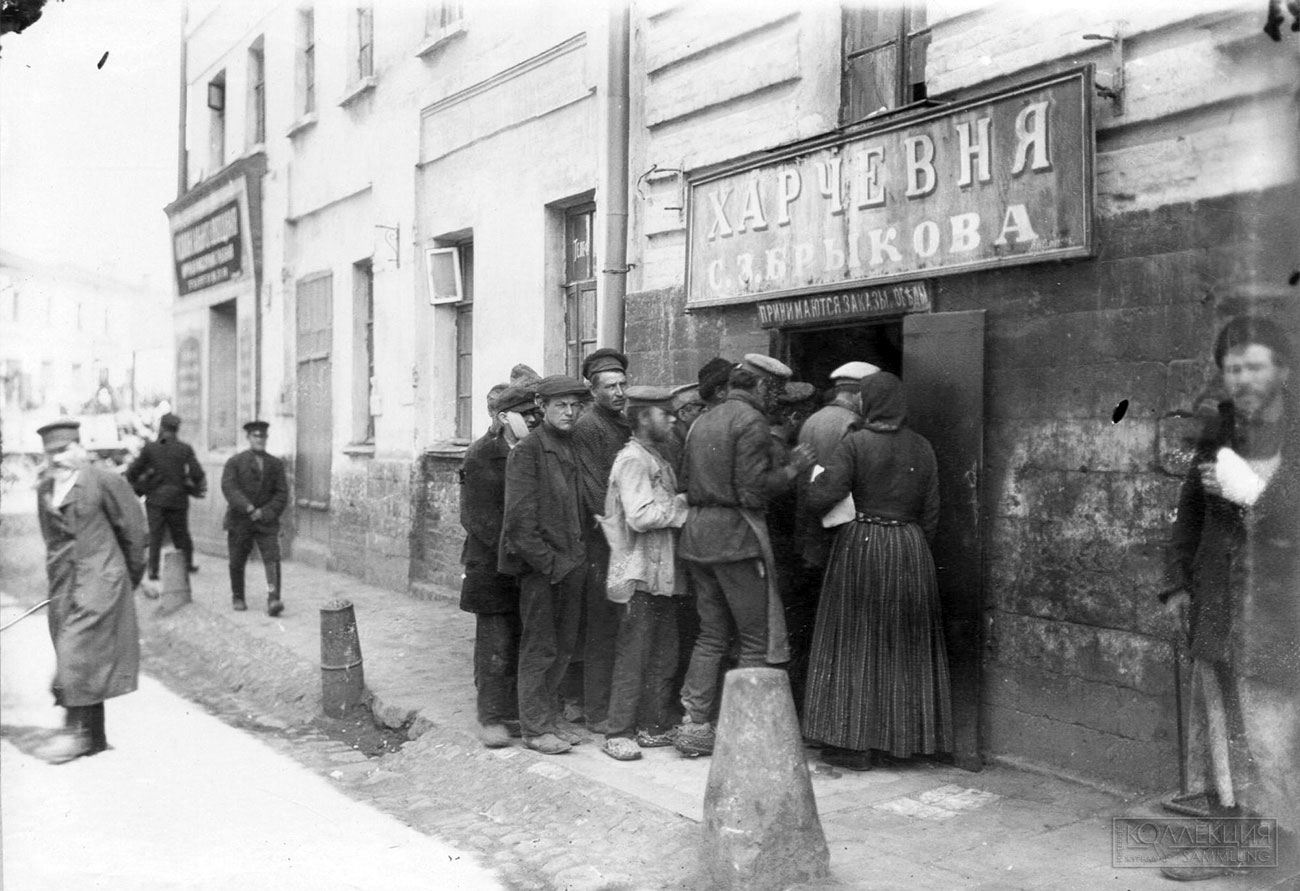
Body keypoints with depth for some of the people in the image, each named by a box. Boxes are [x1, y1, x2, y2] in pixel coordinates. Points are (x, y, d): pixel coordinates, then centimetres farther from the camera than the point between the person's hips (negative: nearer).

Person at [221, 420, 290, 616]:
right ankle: (238, 598, 27)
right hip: (240, 521, -1)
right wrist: (248, 508, -24)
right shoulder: (235, 462, 4)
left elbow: (282, 494, 5)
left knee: (272, 559, -14)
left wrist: (265, 513, -10)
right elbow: (229, 487, -10)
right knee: (237, 562, 7)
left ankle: (273, 601, -20)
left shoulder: (276, 464, 10)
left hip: (267, 521, 1)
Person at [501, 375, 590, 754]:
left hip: (572, 564, 7)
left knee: (564, 648, 13)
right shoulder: (527, 450, -10)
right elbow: (520, 520, -13)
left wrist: (579, 559, 7)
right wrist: (551, 564, -14)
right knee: (539, 649, 2)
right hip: (540, 567, -6)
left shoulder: (574, 446, 10)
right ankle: (534, 728, 13)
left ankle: (550, 718, 26)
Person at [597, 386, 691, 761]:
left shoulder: (656, 459, 17)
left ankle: (653, 726, 22)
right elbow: (641, 516, -22)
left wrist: (680, 505, 1)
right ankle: (618, 733, 5)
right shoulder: (632, 459, -13)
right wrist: (681, 504, -13)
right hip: (639, 572, -9)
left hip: (663, 572, 9)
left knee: (664, 655, 12)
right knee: (633, 656, -3)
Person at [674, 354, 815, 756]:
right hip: (736, 534, -8)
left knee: (711, 635, 13)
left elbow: (687, 482, 16)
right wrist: (792, 469, -4)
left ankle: (694, 723, 11)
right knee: (756, 637, 2)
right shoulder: (751, 421, -9)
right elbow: (752, 490, -15)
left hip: (697, 531, 8)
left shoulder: (703, 421, 16)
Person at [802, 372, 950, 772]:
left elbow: (820, 499, -17)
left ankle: (852, 743, 7)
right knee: (906, 645, 14)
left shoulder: (856, 443, -11)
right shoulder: (922, 447, 3)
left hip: (860, 544, -4)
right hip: (911, 550, 4)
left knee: (855, 643, 5)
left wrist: (816, 476, 4)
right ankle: (906, 737, 22)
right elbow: (930, 514, 5)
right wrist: (917, 551, 15)